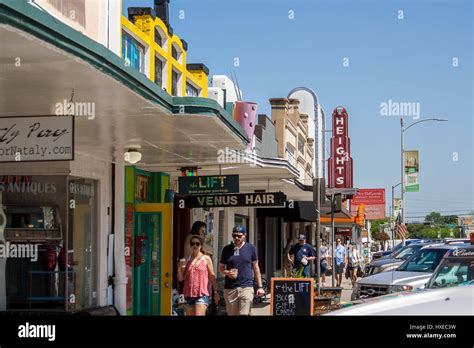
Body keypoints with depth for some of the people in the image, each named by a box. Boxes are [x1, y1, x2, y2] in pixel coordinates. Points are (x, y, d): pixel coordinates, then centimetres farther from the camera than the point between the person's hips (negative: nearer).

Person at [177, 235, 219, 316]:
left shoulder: (206, 259, 2)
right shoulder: (187, 260, 10)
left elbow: (212, 276, 3)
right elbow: (180, 278, 9)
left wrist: (215, 291, -2)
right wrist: (179, 267, -8)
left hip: (202, 294, -4)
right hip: (189, 294, 4)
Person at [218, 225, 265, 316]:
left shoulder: (251, 248, 6)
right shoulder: (227, 249, 8)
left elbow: (256, 268, 11)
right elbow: (220, 268, 15)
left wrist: (260, 286, 7)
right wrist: (227, 272, -8)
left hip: (246, 287, -2)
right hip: (230, 288, 2)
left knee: (244, 313, -11)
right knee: (231, 314, 6)